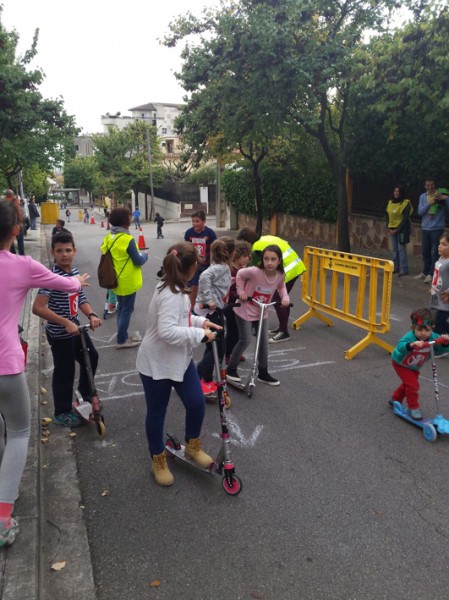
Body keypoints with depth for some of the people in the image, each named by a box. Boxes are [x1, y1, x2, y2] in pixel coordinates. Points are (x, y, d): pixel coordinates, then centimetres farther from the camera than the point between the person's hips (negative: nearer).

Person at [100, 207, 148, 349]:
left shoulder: (108, 238, 3)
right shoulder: (128, 240, -22)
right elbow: (138, 261, -18)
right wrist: (145, 255, 3)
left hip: (117, 281, 8)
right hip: (128, 282, -8)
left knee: (121, 308, 18)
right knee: (127, 310, 3)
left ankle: (123, 336, 29)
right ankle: (121, 340, 11)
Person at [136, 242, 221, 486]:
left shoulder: (175, 289, 3)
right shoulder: (170, 295, -28)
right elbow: (167, 331, -36)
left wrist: (201, 321, 2)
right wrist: (200, 334, -28)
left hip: (180, 359, 9)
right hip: (157, 364, -9)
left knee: (197, 403, 10)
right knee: (157, 412, 11)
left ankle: (193, 447, 36)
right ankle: (158, 460, 32)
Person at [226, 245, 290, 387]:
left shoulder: (280, 275, -15)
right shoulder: (254, 271, -29)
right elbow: (240, 274, -10)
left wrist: (285, 297, -8)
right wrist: (241, 291, -14)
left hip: (262, 312, 5)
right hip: (245, 310, -5)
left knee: (264, 342, 9)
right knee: (245, 341, -2)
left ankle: (263, 373, 25)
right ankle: (231, 369, 17)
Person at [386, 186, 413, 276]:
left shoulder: (406, 203, -9)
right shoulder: (390, 203, 10)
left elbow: (406, 219, -13)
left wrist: (398, 229, -16)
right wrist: (389, 228, 2)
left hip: (402, 230, -6)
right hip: (392, 229, 6)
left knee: (401, 249, -8)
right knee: (395, 249, 10)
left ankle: (404, 270, -6)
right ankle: (396, 268, 17)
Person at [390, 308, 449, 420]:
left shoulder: (433, 338, -26)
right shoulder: (409, 337, -40)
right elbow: (400, 347, -57)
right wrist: (412, 345, -75)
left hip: (414, 367, 6)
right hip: (400, 363, -6)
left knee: (407, 383, 23)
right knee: (412, 384, -14)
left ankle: (395, 399, 47)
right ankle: (413, 407, 5)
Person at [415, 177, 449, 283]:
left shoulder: (441, 194, -5)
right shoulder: (423, 196, 8)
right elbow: (420, 212, -2)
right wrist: (429, 203, -15)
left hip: (437, 228, -5)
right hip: (425, 228, 5)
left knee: (434, 252, -5)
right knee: (425, 252, 13)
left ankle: (431, 274, -3)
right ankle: (425, 272, 26)